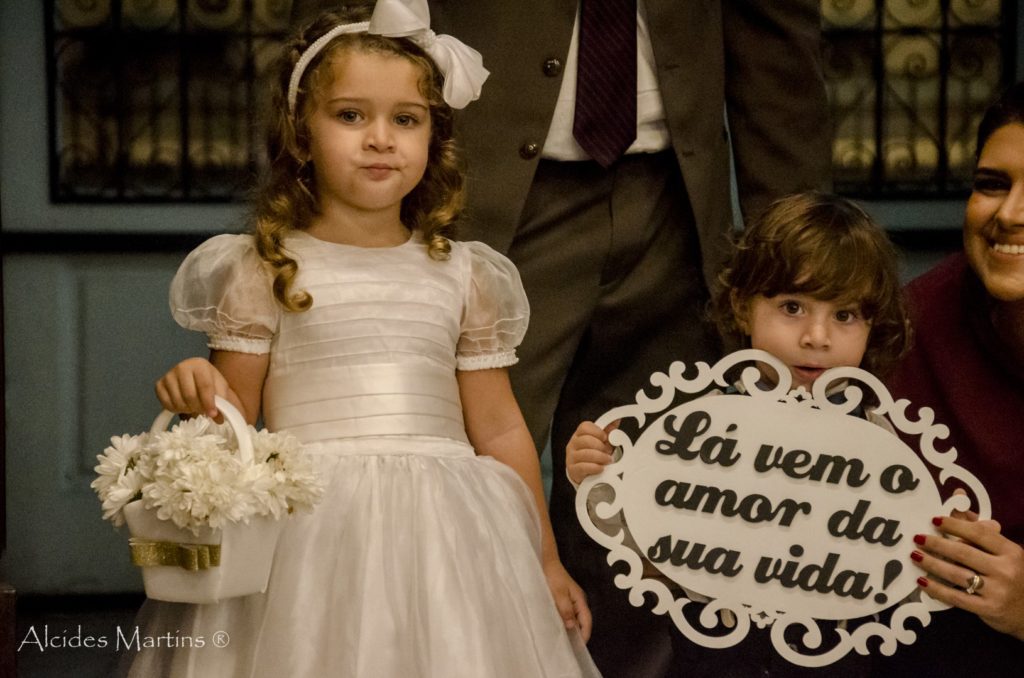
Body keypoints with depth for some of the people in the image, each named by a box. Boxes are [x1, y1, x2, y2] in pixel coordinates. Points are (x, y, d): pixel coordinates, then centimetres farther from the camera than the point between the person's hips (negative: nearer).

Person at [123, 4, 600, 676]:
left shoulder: (463, 276, 10)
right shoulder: (266, 269, 3)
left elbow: (500, 431, 14)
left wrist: (545, 565, 15)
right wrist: (198, 394, -19)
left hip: (441, 531, 2)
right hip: (309, 534, -2)